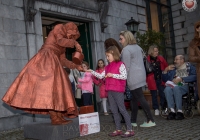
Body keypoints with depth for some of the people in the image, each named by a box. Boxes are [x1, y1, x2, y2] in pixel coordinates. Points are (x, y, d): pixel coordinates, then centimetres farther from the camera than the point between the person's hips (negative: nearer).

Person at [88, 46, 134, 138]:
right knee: (114, 110, 11)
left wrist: (112, 75, -16)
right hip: (110, 90, 8)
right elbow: (101, 76, 14)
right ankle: (118, 130, 20)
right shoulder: (108, 67, 15)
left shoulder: (120, 65, -7)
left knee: (122, 109, -5)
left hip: (118, 90, -8)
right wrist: (92, 72, 7)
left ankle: (130, 130, 2)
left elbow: (124, 76, -16)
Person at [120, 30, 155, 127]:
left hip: (133, 77, -9)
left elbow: (126, 67, -14)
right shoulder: (137, 47, 17)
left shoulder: (126, 49, -12)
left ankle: (150, 120, -4)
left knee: (140, 98, -6)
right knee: (134, 98, 12)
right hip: (141, 75, 9)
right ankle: (133, 120, 17)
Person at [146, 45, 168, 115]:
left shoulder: (161, 59, 6)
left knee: (163, 94, 3)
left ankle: (163, 108, 14)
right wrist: (147, 80, -9)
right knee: (154, 95, 7)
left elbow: (166, 67, 15)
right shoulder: (147, 60, -8)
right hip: (152, 81, -3)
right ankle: (156, 109, 19)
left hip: (161, 80, 3)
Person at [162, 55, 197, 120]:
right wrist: (166, 70, 9)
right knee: (167, 89, -31)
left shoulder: (189, 66, 15)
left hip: (185, 86, -4)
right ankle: (172, 111, -35)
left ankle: (180, 111, -34)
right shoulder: (173, 69, 28)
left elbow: (194, 77, -5)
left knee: (176, 88, -37)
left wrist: (181, 79, -12)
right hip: (173, 85, 4)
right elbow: (164, 79, 25)